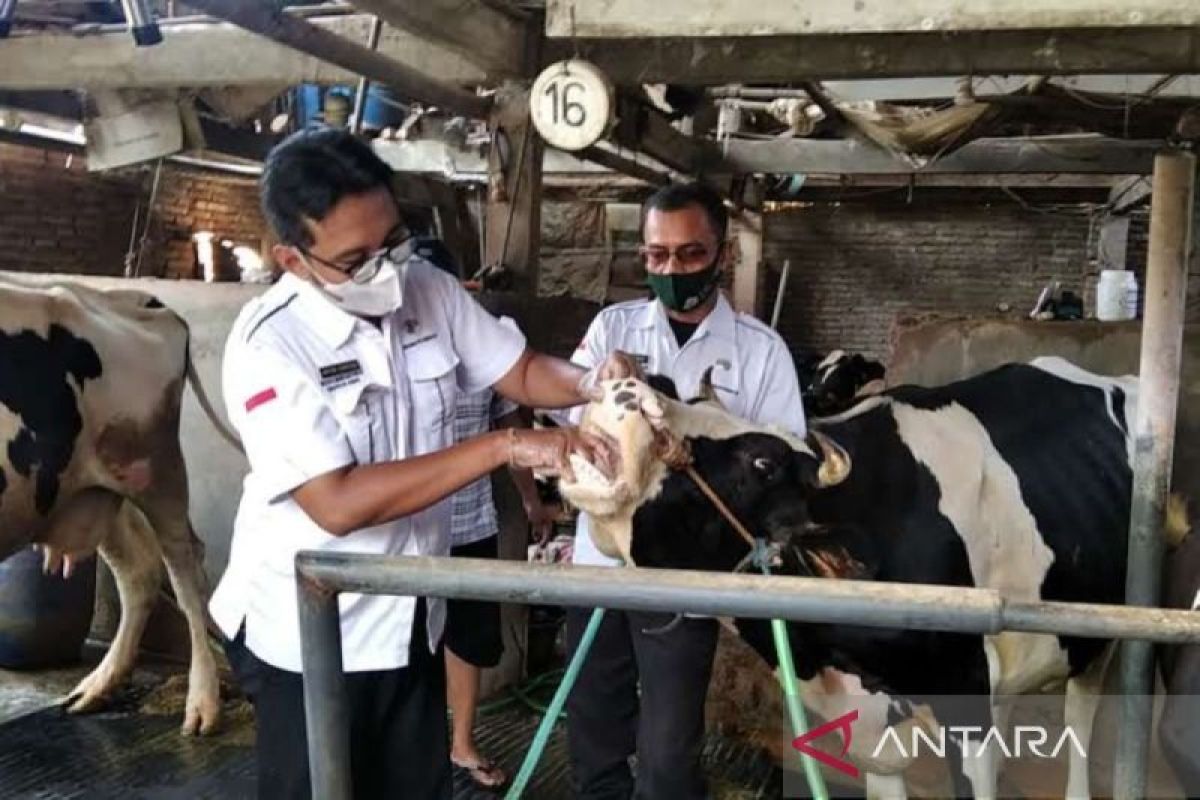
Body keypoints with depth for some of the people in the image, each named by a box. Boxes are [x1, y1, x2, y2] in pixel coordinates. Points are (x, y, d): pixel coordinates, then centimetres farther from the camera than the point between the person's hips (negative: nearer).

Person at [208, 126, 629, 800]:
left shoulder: (430, 291, -5)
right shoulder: (269, 344, -24)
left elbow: (523, 370, 5)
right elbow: (339, 504, -30)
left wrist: (593, 383, -19)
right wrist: (505, 446, -33)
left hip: (410, 622, 6)